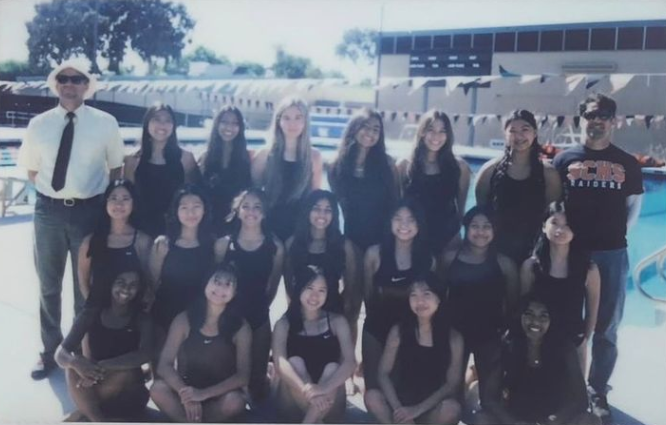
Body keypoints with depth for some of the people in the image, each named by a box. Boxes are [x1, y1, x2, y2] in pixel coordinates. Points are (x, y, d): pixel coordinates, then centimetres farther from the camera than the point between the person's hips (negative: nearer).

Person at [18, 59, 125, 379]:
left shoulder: (105, 123, -4)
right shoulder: (39, 124, 1)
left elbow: (115, 168, 4)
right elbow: (31, 170, 11)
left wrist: (101, 198, -2)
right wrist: (53, 193, 2)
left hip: (88, 210, -2)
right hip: (48, 210, 2)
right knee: (48, 285, 15)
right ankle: (51, 350, 34)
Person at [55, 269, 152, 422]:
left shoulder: (142, 320, -10)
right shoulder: (90, 315, -6)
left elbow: (145, 355, -27)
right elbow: (60, 353, -13)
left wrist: (104, 366, -38)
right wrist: (75, 362, -37)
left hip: (127, 396, -1)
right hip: (92, 393, 2)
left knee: (126, 372, -33)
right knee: (74, 365, -26)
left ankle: (83, 414, -14)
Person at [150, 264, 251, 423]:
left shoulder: (240, 328, -8)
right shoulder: (184, 320, -6)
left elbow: (242, 376, -14)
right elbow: (164, 365, -12)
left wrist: (204, 393, -29)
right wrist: (185, 393, -31)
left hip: (218, 399, 0)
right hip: (187, 393, 1)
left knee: (235, 401, -34)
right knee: (158, 388, -29)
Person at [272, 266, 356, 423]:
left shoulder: (337, 321, 2)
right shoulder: (284, 324, -1)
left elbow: (350, 362, -13)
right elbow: (280, 362, -19)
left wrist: (324, 388, -33)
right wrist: (306, 390, -38)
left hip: (328, 407, 1)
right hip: (294, 406, 0)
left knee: (332, 368, -26)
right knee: (295, 362, -25)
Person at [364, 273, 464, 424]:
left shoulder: (453, 337, -3)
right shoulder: (398, 331, -1)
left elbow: (453, 384, -8)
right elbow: (383, 374, -4)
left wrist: (418, 409, -18)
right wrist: (397, 408, -20)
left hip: (431, 409, 0)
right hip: (401, 404, 1)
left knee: (452, 408, -34)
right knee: (372, 397, -29)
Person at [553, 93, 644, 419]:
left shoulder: (627, 163, 5)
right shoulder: (564, 160, 3)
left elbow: (634, 205, 11)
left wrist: (617, 234, 5)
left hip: (611, 254, 1)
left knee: (605, 328, 8)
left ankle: (597, 393, 22)